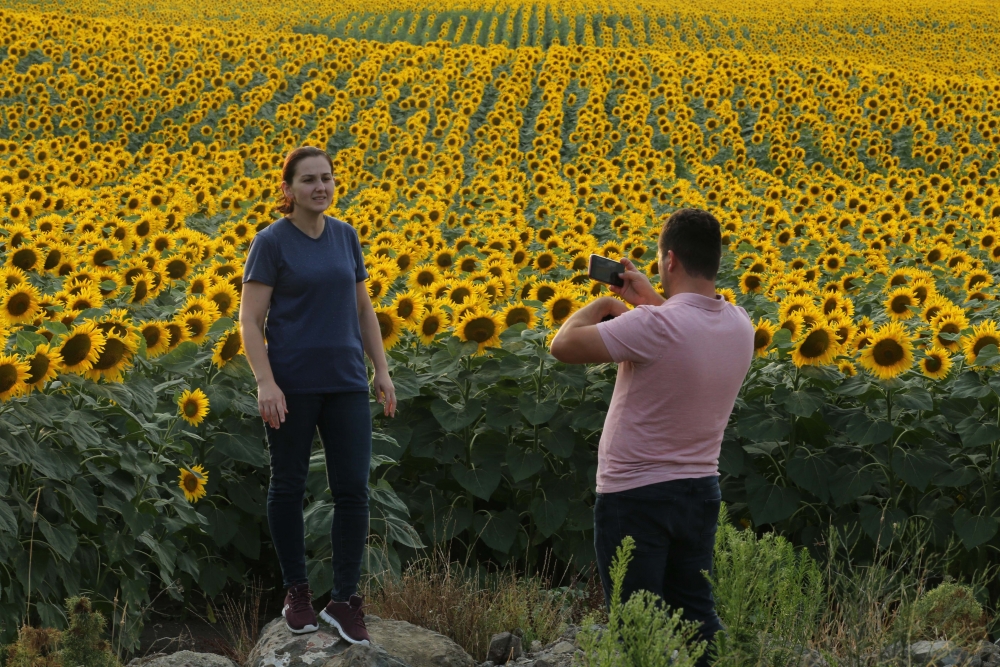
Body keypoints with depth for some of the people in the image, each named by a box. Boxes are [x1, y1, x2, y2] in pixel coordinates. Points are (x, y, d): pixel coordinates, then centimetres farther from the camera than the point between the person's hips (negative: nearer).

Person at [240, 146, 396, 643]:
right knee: (288, 486, 8)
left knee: (353, 490, -1)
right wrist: (265, 383, -20)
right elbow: (250, 322, -10)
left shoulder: (346, 237, 8)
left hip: (345, 383, 4)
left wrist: (382, 370, 9)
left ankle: (344, 600, 7)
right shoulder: (271, 243, -8)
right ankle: (296, 591, 22)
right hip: (292, 385, -4)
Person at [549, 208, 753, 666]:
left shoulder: (654, 326, -26)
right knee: (696, 614, 15)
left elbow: (564, 346, -21)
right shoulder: (739, 326, -2)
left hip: (634, 496, -7)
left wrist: (602, 304, -5)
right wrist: (648, 300, 17)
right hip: (700, 491, 7)